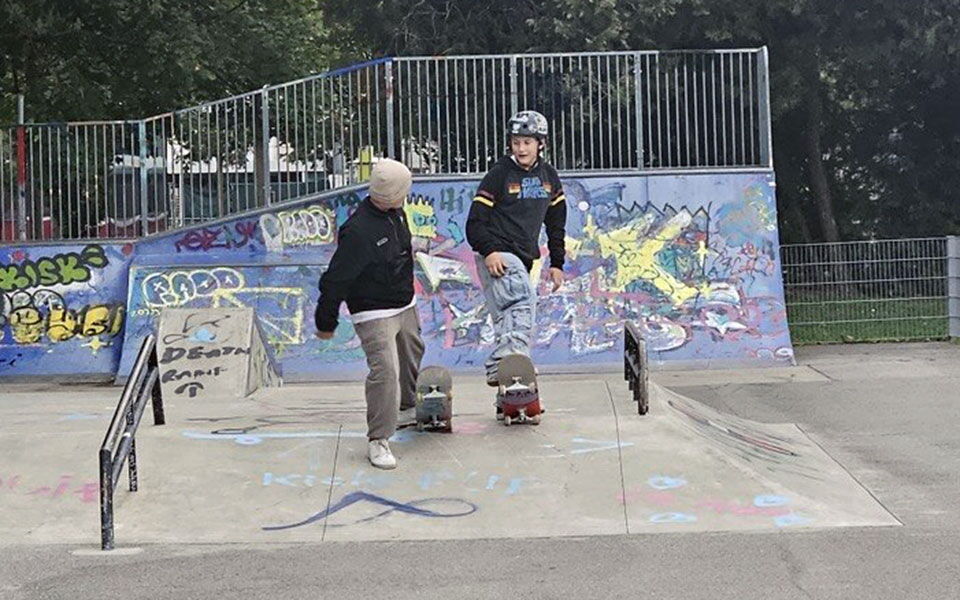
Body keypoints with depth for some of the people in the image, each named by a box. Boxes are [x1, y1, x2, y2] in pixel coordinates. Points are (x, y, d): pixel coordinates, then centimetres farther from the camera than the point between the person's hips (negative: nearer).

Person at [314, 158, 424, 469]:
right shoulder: (358, 230, -29)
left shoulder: (395, 212, -2)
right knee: (385, 369, -18)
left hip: (405, 304, 9)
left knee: (412, 356, 25)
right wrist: (326, 323, -13)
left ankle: (408, 406, 51)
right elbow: (335, 280, -22)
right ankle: (378, 440, -11)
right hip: (373, 313, -9)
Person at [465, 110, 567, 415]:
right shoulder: (499, 174, -4)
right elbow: (475, 223, -7)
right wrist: (489, 251, -23)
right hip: (498, 256, -6)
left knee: (508, 320, 5)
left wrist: (557, 263, 18)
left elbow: (556, 223, 23)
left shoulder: (549, 176, 14)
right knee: (524, 299, -31)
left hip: (524, 259, 6)